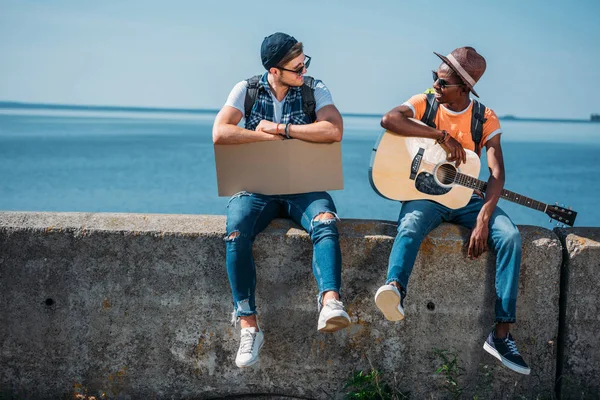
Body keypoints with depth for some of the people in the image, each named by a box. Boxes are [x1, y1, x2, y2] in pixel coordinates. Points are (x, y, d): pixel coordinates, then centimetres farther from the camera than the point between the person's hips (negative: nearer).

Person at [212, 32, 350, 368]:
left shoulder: (314, 89, 1)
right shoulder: (248, 90, 2)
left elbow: (334, 131, -17)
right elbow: (220, 133, -12)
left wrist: (279, 128, -15)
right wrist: (271, 137, -13)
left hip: (303, 186, 0)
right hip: (256, 186, 0)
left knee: (325, 221, -35)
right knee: (236, 232, -31)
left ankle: (331, 303, -49)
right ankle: (249, 327, -28)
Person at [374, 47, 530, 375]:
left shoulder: (485, 119, 1)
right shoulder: (424, 103, 1)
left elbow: (497, 172, -10)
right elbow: (388, 120, -20)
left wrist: (483, 218, -25)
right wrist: (442, 135, -23)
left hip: (467, 199, 1)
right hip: (424, 194, -1)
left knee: (510, 235, -25)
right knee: (411, 225, -36)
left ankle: (501, 333, -25)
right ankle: (394, 290, -64)